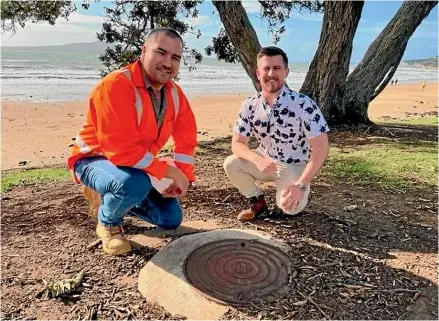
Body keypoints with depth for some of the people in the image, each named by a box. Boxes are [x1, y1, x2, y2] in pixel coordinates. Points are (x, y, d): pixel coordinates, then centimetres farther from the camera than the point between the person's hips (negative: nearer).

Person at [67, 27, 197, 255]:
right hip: (94, 160, -7)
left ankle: (110, 197, 26)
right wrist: (170, 172, -30)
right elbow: (121, 149, -36)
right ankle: (108, 222, -4)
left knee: (171, 218, 8)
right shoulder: (115, 85, -30)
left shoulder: (174, 93, -5)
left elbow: (186, 135, 2)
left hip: (133, 165, 7)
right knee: (134, 184, -41)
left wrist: (183, 176, -8)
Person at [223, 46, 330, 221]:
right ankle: (257, 201, 5)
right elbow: (237, 143, -10)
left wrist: (301, 185, -29)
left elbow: (321, 147, -23)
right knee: (231, 164, -20)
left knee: (289, 207, -27)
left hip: (294, 167, -3)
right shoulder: (249, 105, -12)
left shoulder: (304, 104, -24)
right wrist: (257, 159, -32)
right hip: (265, 160, 4)